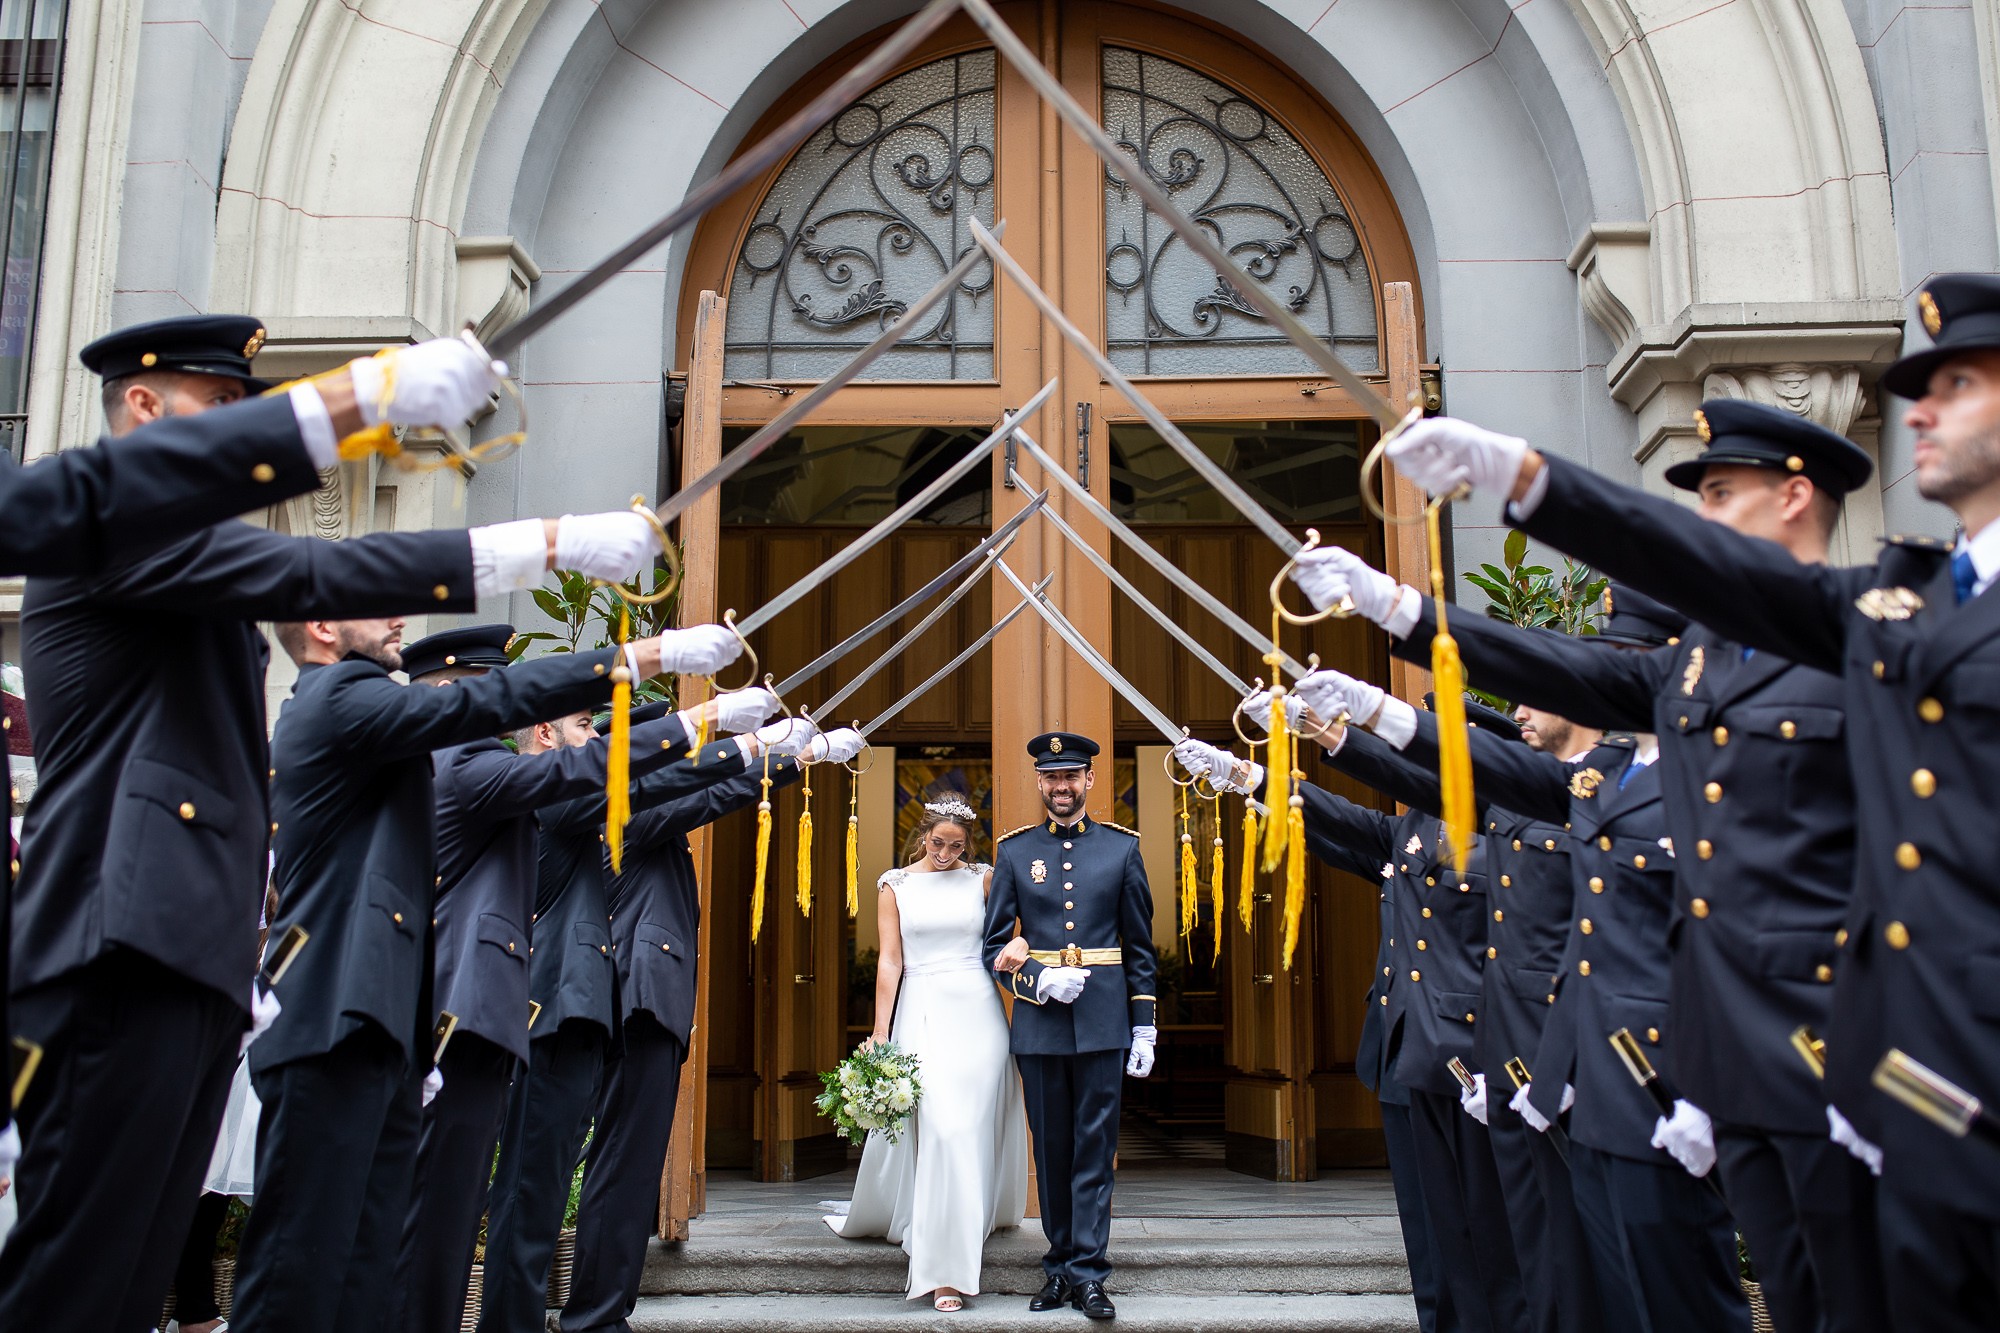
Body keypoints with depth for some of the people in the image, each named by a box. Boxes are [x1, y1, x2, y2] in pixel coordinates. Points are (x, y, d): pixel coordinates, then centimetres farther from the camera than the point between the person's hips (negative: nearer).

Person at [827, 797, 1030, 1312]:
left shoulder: (982, 879, 6)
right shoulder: (897, 886, 5)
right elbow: (890, 961, 2)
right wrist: (880, 1032, -2)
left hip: (977, 1012, 1)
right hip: (922, 1012, -1)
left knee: (973, 1126, -1)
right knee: (941, 1128, -7)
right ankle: (945, 1266, 13)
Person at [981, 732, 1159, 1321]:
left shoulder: (1122, 847, 5)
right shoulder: (1014, 851, 5)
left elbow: (1140, 949, 7)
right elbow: (995, 946, 5)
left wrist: (1144, 1028, 2)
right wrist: (1039, 981, -13)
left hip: (1103, 1023, -1)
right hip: (1039, 1023, 1)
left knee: (1094, 1150, 1)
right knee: (1051, 1150, 9)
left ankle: (1087, 1272, 7)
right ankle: (1059, 1264, 21)